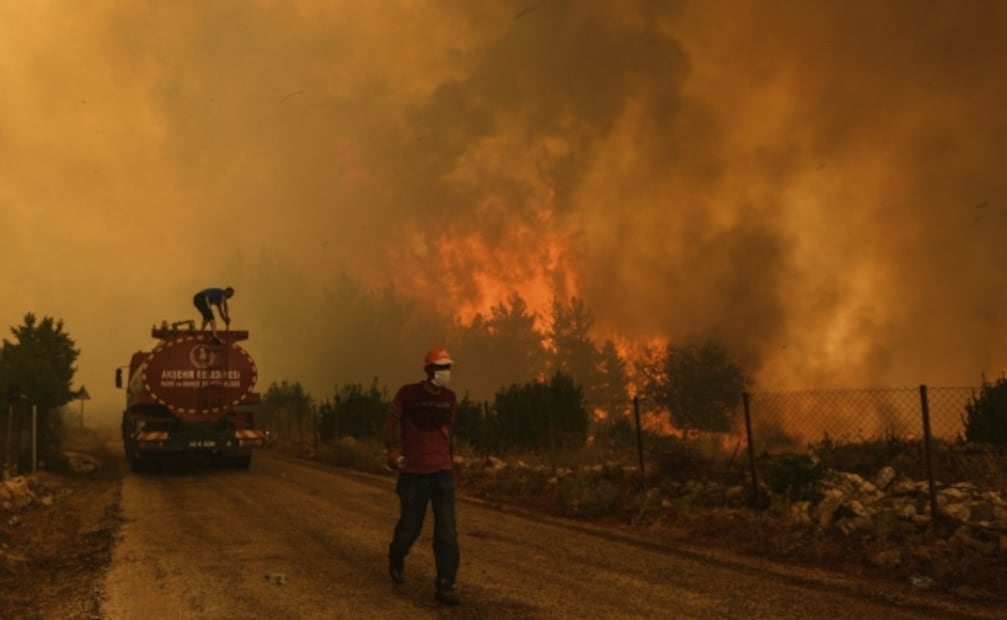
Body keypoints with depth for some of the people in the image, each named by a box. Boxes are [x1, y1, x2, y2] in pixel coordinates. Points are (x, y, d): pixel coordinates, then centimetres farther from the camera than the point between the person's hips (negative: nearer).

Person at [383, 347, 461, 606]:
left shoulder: (450, 398, 7)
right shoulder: (407, 393, -6)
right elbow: (392, 423, -1)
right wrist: (394, 453, -12)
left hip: (442, 472, 3)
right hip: (414, 473, -3)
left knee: (447, 530, -7)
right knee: (410, 526, 5)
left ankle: (445, 585, -2)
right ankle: (396, 558, 39)